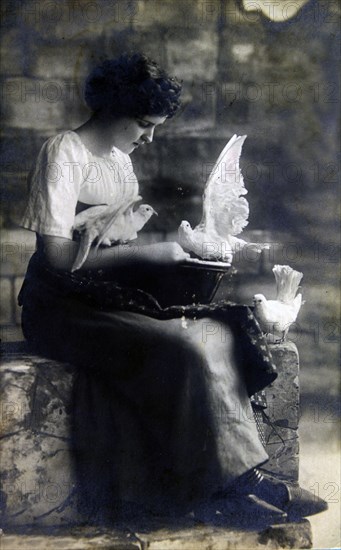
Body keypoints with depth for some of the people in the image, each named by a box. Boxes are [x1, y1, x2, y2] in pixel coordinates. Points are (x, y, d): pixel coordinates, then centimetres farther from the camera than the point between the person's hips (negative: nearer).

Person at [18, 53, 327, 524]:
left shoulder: (119, 157, 15)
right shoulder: (65, 153, -12)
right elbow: (57, 255, -21)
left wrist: (167, 235, 3)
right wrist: (148, 253, -21)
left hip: (111, 292, 8)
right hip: (63, 305, -8)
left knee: (220, 329, -14)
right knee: (183, 349, -29)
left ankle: (243, 473, -15)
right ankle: (237, 478, -17)